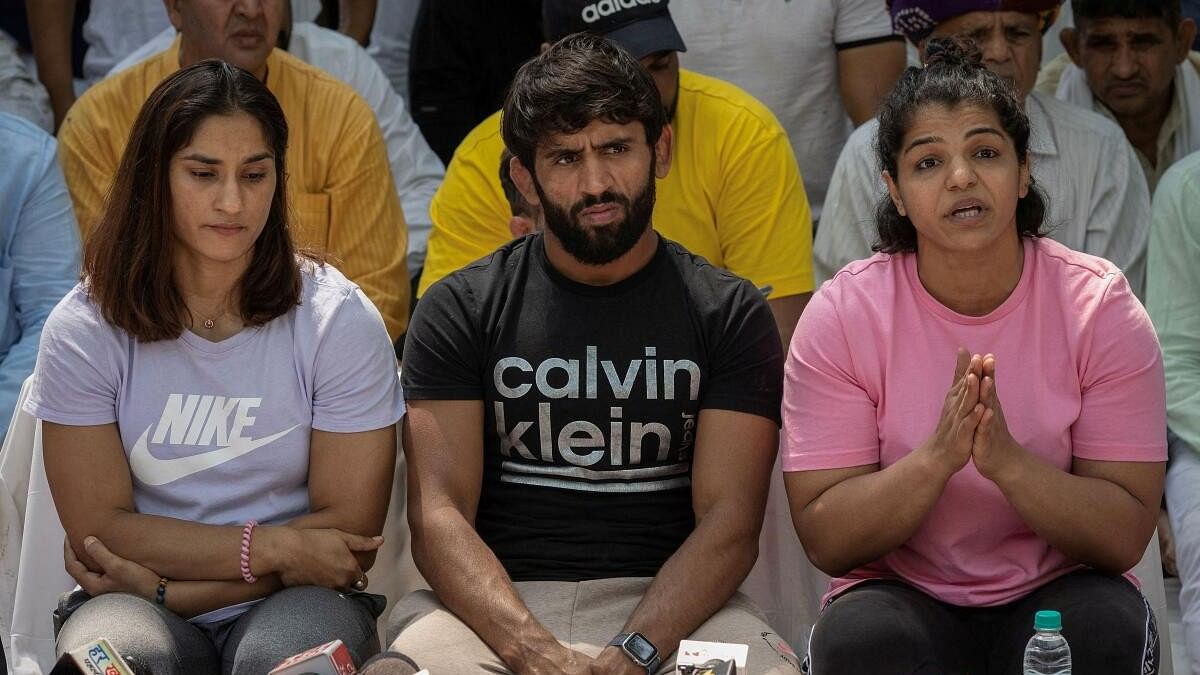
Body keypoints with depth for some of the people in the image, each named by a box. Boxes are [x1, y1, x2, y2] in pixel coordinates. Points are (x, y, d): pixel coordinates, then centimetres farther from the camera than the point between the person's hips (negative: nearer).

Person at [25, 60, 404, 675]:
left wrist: (164, 585, -12)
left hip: (296, 603, 0)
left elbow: (348, 532, -6)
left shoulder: (338, 319, -5)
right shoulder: (85, 330, -3)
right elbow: (97, 529, -6)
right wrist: (274, 547, -14)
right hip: (138, 606, 0)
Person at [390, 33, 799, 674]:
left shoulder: (730, 314, 9)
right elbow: (438, 512, -2)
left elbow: (729, 519, -1)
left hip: (666, 603, 0)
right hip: (496, 608, 0)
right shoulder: (460, 310, 9)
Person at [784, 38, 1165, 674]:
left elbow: (1126, 537, -9)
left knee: (1108, 624, -31)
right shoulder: (842, 315, -7)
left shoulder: (1100, 306, -7)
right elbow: (823, 539, -10)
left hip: (1057, 597, 1)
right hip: (899, 593, -1)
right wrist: (937, 457, -27)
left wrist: (1005, 459, -27)